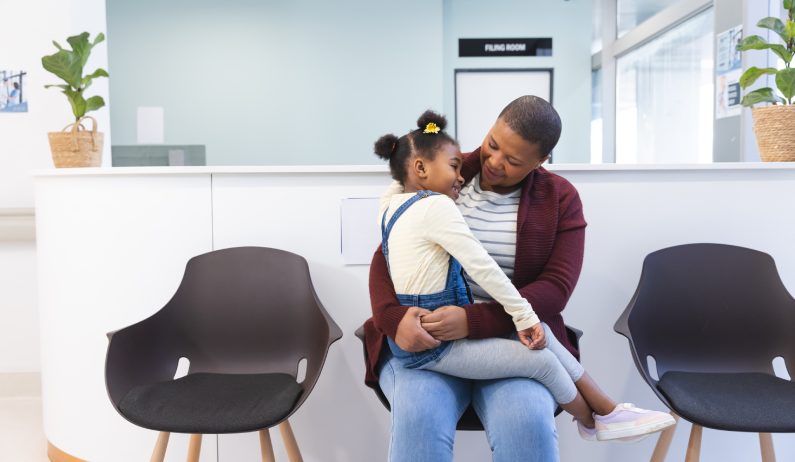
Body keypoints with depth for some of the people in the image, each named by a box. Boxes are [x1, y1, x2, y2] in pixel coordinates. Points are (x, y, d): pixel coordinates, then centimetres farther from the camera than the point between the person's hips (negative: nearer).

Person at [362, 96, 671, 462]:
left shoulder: (559, 198, 4)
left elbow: (555, 287, -7)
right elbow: (388, 254, 2)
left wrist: (474, 320, -22)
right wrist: (394, 317, -19)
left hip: (510, 336, 0)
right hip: (425, 336, 1)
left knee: (527, 420, -31)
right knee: (419, 416, -30)